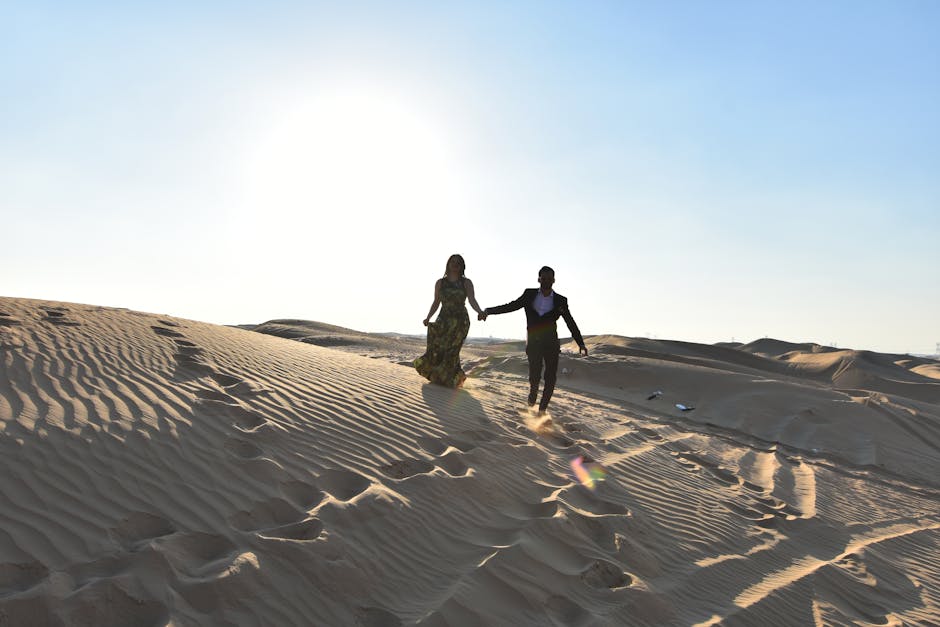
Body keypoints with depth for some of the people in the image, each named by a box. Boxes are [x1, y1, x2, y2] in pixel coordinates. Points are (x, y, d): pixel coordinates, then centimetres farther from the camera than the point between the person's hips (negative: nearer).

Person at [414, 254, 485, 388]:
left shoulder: (467, 283, 1)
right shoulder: (440, 283, 8)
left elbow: (472, 301, -12)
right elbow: (436, 303, 10)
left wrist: (480, 311, -32)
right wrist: (428, 318, -3)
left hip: (460, 321, -2)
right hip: (443, 320, 2)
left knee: (450, 350, -10)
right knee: (436, 349, -9)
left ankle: (449, 379, 8)